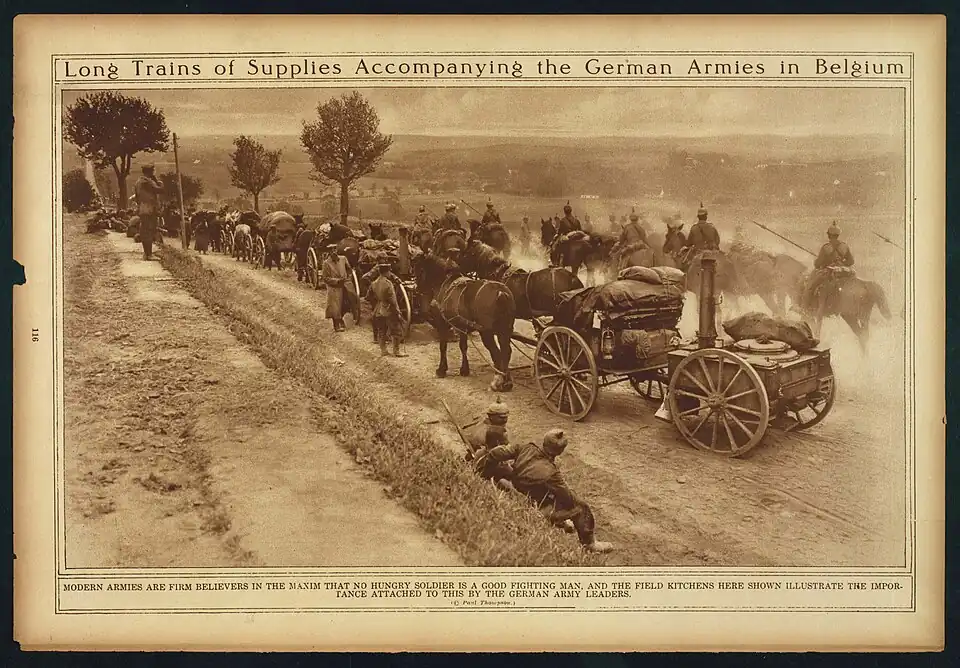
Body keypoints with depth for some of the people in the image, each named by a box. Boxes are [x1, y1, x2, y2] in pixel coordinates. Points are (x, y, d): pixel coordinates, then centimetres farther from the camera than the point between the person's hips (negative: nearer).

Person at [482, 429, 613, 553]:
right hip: (538, 509, -8)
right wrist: (578, 500, 3)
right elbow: (568, 497, -18)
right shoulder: (550, 473, -33)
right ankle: (589, 543, 20)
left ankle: (561, 523, 47)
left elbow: (496, 453, -10)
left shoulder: (526, 448, -18)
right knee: (581, 507, 2)